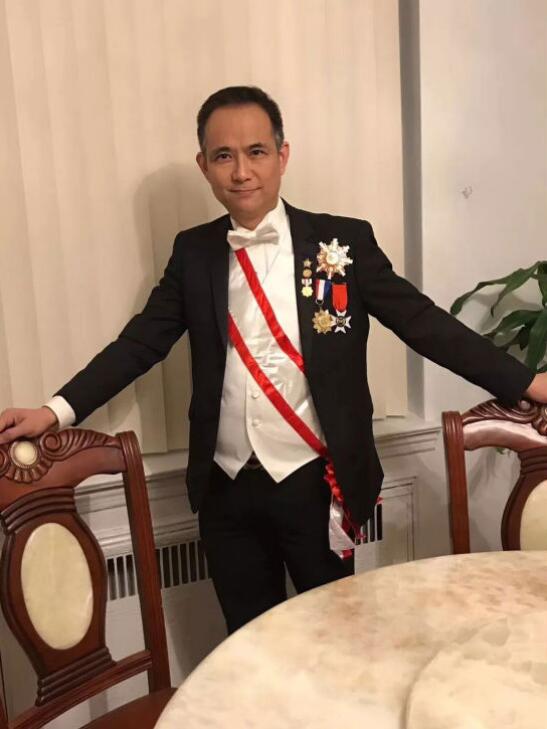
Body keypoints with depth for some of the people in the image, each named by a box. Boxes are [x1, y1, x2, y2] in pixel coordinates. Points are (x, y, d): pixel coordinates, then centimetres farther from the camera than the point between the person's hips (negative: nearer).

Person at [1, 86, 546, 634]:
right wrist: (57, 411, -10)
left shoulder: (342, 242, -6)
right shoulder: (193, 252, 2)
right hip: (228, 488, 3)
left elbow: (423, 321, -6)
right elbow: (141, 341, 1)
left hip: (317, 483, -2)